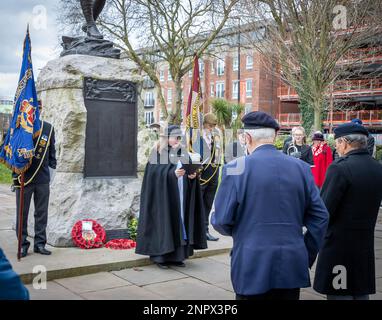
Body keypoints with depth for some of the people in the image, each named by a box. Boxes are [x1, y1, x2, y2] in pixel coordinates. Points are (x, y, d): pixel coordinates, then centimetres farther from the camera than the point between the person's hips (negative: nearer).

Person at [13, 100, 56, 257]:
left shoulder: (48, 128, 7)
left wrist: (51, 169, 9)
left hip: (43, 178, 3)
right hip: (24, 178, -3)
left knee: (42, 212, 8)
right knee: (22, 213, 5)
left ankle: (40, 243, 18)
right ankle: (23, 244, 16)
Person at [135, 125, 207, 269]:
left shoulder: (183, 153, 13)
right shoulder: (158, 153, -2)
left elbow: (190, 171, 13)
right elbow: (156, 174, -12)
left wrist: (193, 175, -10)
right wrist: (173, 173, -25)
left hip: (181, 197, 5)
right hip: (164, 196, -5)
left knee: (180, 221, 5)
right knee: (164, 223, -5)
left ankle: (178, 255, 13)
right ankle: (161, 256, 3)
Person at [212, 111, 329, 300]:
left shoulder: (236, 168, -9)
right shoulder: (301, 168, 1)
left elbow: (221, 221, -8)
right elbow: (320, 217, 3)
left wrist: (237, 231, 14)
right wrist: (307, 257, 12)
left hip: (252, 266, -3)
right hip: (292, 267, 3)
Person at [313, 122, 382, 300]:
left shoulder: (340, 168, -18)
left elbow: (323, 210, -17)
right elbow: (368, 204, 10)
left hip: (339, 245, -7)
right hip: (366, 244, 7)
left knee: (339, 293, 2)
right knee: (361, 293, 17)